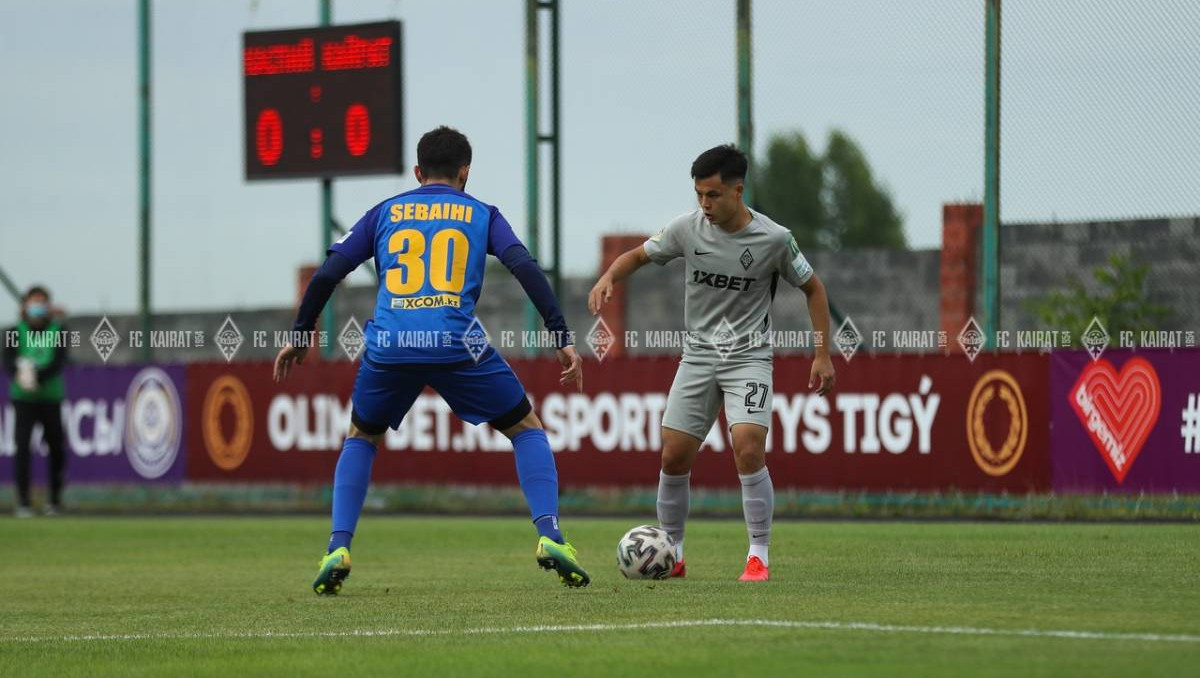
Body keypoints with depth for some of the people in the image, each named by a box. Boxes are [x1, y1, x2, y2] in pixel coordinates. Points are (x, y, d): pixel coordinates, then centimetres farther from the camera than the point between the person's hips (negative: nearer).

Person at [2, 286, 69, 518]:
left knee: (56, 448, 3)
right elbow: (8, 362, -9)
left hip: (51, 397, 1)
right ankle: (23, 501, -7)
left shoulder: (59, 331, 3)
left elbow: (58, 363, -9)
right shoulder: (15, 332, 3)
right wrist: (20, 375, -31)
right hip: (23, 399, -1)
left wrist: (36, 377, -26)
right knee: (22, 446, -10)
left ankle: (54, 499, 19)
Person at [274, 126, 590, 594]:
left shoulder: (384, 213, 21)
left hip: (389, 346, 2)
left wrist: (299, 337, 27)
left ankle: (338, 547, 10)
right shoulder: (481, 215, 17)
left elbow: (327, 275, 16)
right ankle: (549, 535, -2)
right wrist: (562, 339, 1)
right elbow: (526, 268, 2)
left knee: (361, 438, 27)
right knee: (527, 429, 17)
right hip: (456, 344, -2)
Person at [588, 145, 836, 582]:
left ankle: (759, 556, -10)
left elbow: (813, 288, 2)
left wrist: (823, 356, -2)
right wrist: (608, 278, -12)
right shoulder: (688, 227, -6)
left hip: (748, 357, -3)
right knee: (674, 459, 0)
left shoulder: (774, 239, -12)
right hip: (698, 354, 3)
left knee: (749, 451, -21)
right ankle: (672, 555, 18)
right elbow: (639, 256, 10)